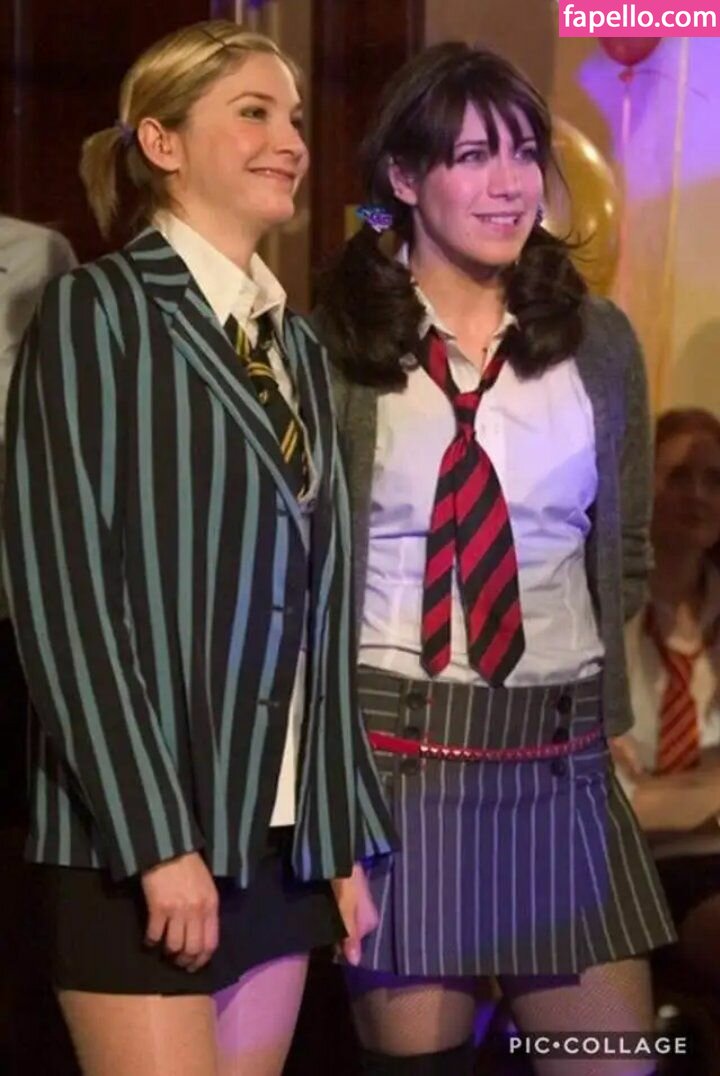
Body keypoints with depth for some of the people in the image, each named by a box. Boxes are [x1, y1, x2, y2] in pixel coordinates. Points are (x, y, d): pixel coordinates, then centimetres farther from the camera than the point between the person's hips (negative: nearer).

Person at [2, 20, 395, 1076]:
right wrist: (158, 838, -19)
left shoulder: (297, 347, 16)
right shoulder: (98, 311, -5)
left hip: (280, 839, 6)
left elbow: (321, 603, 15)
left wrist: (345, 838, 8)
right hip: (136, 840, -6)